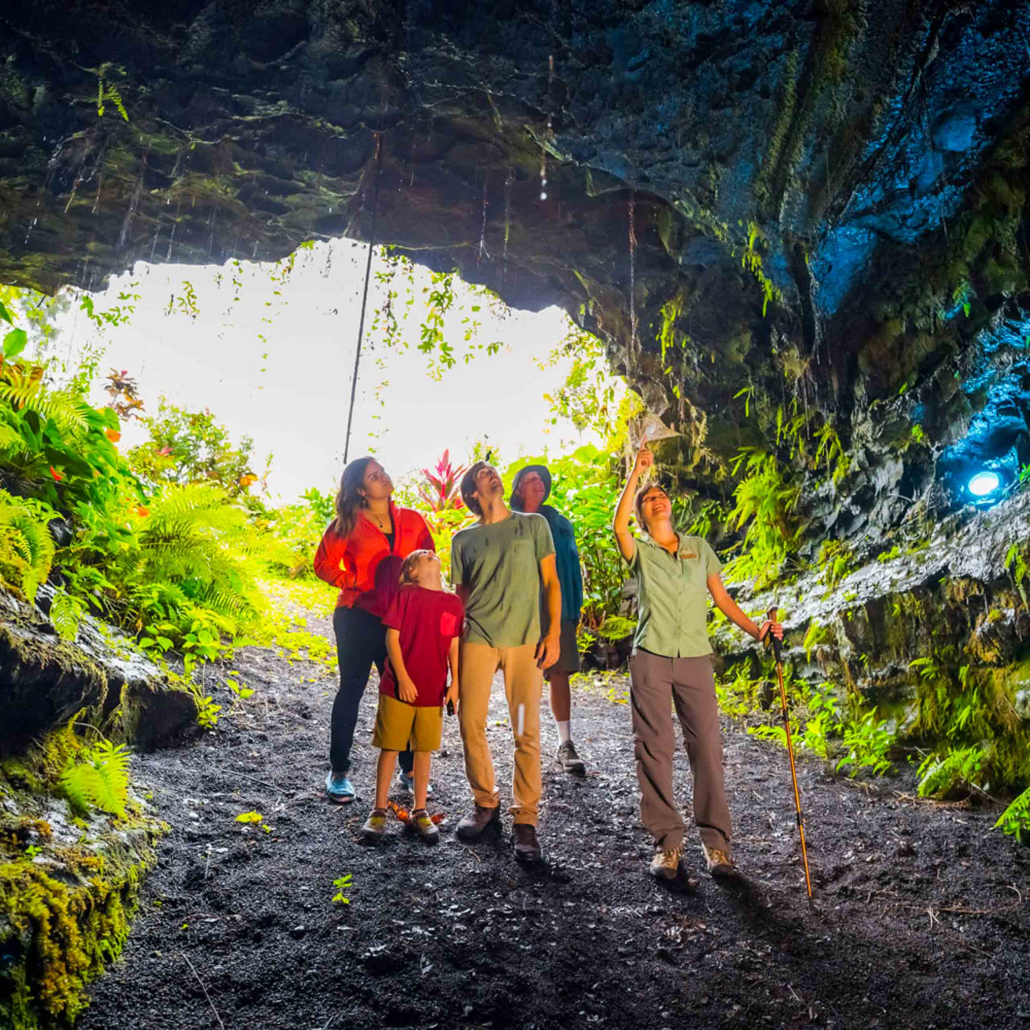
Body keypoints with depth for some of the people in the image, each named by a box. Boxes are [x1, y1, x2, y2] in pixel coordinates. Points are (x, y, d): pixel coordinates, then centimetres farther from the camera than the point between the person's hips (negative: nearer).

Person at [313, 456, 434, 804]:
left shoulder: (412, 521, 6)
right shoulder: (348, 524, -1)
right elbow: (324, 564, 4)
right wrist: (357, 583, -9)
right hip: (358, 616, -2)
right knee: (351, 688, 5)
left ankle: (410, 768, 19)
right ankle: (338, 771, 16)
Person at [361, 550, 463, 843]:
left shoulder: (453, 602, 5)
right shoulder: (405, 595, -6)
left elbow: (454, 645, 9)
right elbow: (392, 637, -8)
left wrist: (455, 683, 4)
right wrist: (402, 678, -12)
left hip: (434, 691, 3)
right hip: (399, 687, -3)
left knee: (424, 750, 11)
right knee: (389, 747, 6)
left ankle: (420, 811, 24)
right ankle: (379, 811, 18)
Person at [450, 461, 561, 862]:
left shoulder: (534, 525, 9)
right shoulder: (463, 540, 12)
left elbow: (550, 581, 7)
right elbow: (460, 596, 15)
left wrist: (554, 633, -2)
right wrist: (454, 644, 8)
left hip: (525, 640, -1)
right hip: (477, 639, 2)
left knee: (526, 732, -3)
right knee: (471, 725, 1)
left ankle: (525, 820, 7)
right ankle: (485, 803, 21)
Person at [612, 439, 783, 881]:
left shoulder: (699, 547, 15)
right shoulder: (639, 551, 6)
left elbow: (722, 599, 14)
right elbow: (618, 524, -17)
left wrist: (754, 628, -1)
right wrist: (636, 472, -13)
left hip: (695, 659, 2)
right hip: (650, 660, -1)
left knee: (706, 747, -2)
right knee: (654, 749, -1)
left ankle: (715, 841, 8)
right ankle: (667, 842, 8)